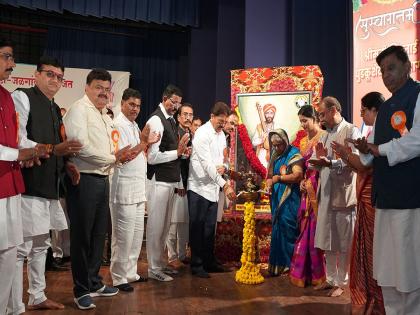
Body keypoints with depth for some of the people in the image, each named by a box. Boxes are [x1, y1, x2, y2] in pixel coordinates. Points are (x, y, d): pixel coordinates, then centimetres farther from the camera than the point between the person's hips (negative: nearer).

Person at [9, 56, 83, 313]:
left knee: (41, 244, 17)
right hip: (28, 185, -9)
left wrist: (66, 163, 6)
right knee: (20, 248, -4)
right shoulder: (22, 97, -6)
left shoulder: (56, 109, 19)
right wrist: (53, 149, -25)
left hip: (49, 185, 9)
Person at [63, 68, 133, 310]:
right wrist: (114, 158, -11)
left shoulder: (105, 116, 18)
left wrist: (119, 155, 0)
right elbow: (82, 147, -20)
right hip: (83, 180, -9)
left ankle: (94, 283, 30)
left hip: (102, 180, 9)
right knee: (82, 235, 2)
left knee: (99, 234, 16)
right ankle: (81, 290, 15)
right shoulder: (79, 110, -9)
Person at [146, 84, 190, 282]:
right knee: (156, 224, 2)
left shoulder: (171, 119, 14)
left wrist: (181, 151, 6)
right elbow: (152, 157, -21)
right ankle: (154, 268, 15)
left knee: (165, 225, 18)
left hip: (170, 180, 9)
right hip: (158, 181, -9)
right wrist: (177, 152, -20)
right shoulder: (156, 120, -15)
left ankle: (161, 263, 32)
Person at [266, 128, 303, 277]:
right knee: (277, 230, 10)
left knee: (287, 230, -5)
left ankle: (288, 264, 7)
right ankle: (278, 264, 18)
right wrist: (269, 181, -1)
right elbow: (270, 174, 21)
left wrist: (279, 178, -15)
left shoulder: (294, 154, -8)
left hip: (289, 199, -7)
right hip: (277, 198, 7)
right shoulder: (275, 156, 14)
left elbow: (298, 175, -19)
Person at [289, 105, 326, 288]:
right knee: (306, 230, 11)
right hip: (308, 189, 7)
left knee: (318, 229, -3)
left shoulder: (324, 137, -7)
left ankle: (320, 274, 11)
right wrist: (302, 181, 6)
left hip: (321, 188, -7)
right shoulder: (304, 141, 16)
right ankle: (305, 272, 22)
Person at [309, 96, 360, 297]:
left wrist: (329, 162, -30)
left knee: (344, 242, 4)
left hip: (343, 194, -7)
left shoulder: (351, 131, -5)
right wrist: (319, 158, -5)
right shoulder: (326, 135, 17)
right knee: (327, 241, 12)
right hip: (326, 195, 7)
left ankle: (342, 282, 17)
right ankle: (331, 279, 25)